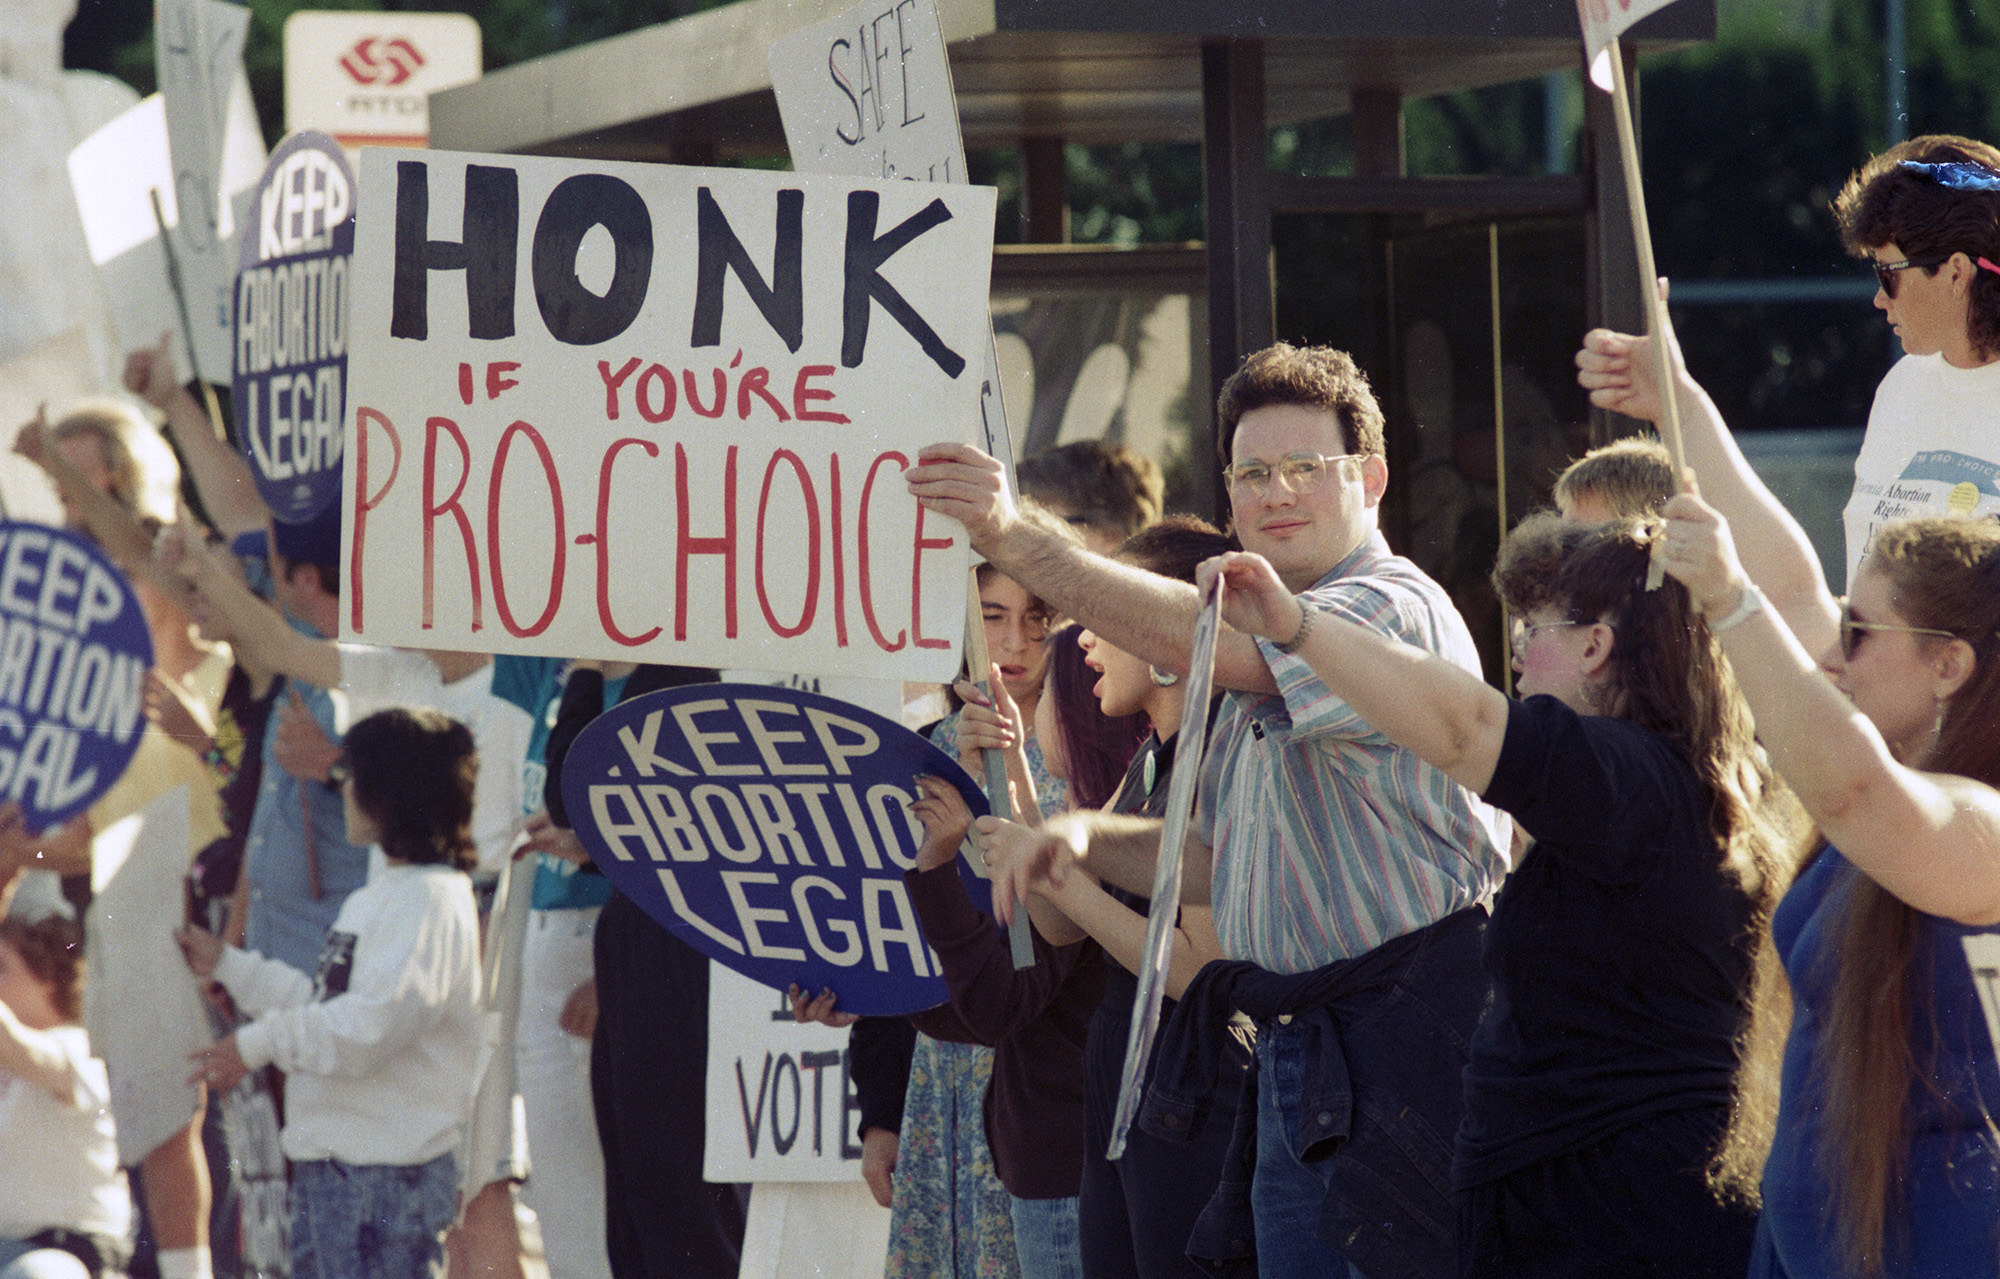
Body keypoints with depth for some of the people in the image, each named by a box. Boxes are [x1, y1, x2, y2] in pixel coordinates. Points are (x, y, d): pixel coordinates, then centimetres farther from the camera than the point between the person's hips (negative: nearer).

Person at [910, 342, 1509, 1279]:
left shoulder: (1396, 608, -10)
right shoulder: (1266, 642, 23)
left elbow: (1198, 642, -26)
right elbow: (1214, 863, 26)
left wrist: (1016, 541, -32)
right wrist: (1088, 836, 6)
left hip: (1409, 1044, -9)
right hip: (1292, 1059, 9)